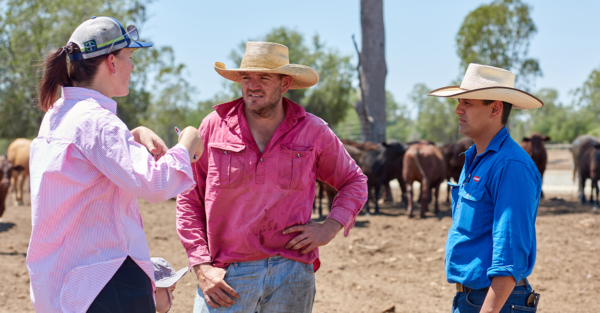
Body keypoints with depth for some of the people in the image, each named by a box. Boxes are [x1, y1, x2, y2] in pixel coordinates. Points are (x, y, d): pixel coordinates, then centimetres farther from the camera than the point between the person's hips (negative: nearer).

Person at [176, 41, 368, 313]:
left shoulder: (314, 132, 3)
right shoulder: (214, 126, 0)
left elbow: (354, 182, 17)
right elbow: (188, 199, 4)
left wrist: (330, 228, 0)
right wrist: (202, 267, -4)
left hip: (291, 274, 1)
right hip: (226, 278, -1)